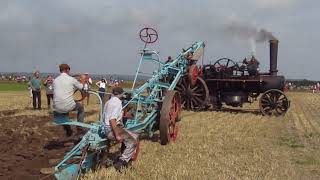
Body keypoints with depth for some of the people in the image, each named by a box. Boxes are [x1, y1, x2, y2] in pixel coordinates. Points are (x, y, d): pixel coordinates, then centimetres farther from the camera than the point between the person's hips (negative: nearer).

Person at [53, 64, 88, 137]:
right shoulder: (71, 79, -3)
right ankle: (79, 128, 22)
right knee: (81, 108, 28)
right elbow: (82, 88, 12)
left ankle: (68, 130, 38)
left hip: (57, 109, 4)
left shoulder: (55, 80, 7)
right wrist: (83, 81, 34)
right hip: (68, 106, -4)